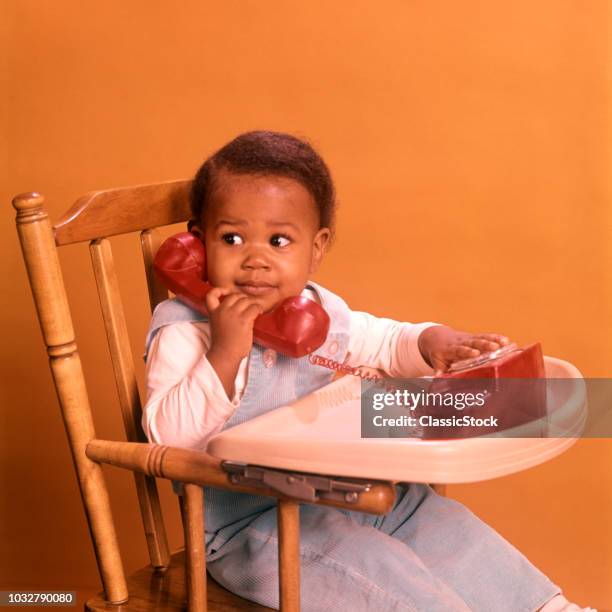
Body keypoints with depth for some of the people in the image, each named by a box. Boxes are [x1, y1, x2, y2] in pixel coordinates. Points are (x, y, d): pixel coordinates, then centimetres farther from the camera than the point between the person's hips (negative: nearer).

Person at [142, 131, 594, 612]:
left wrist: (435, 342, -2)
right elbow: (169, 435, -25)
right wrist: (225, 352, -34)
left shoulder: (323, 312, 5)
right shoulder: (184, 332, -15)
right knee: (383, 571, -23)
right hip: (251, 525, -7)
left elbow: (386, 341, 21)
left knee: (447, 526, 5)